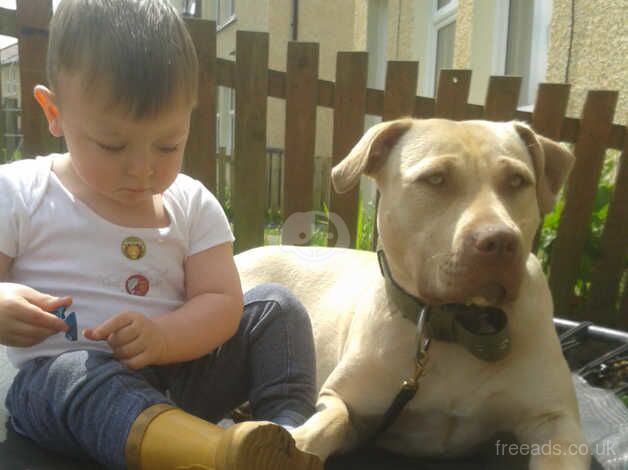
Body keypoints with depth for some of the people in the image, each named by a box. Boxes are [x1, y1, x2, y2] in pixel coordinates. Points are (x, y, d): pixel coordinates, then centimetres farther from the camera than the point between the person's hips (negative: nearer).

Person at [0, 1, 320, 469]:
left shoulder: (193, 205, 2)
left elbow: (221, 302, -5)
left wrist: (163, 336, -26)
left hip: (175, 372, 4)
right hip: (58, 373, -3)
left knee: (275, 305, -8)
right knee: (80, 374, -37)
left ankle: (290, 428, -20)